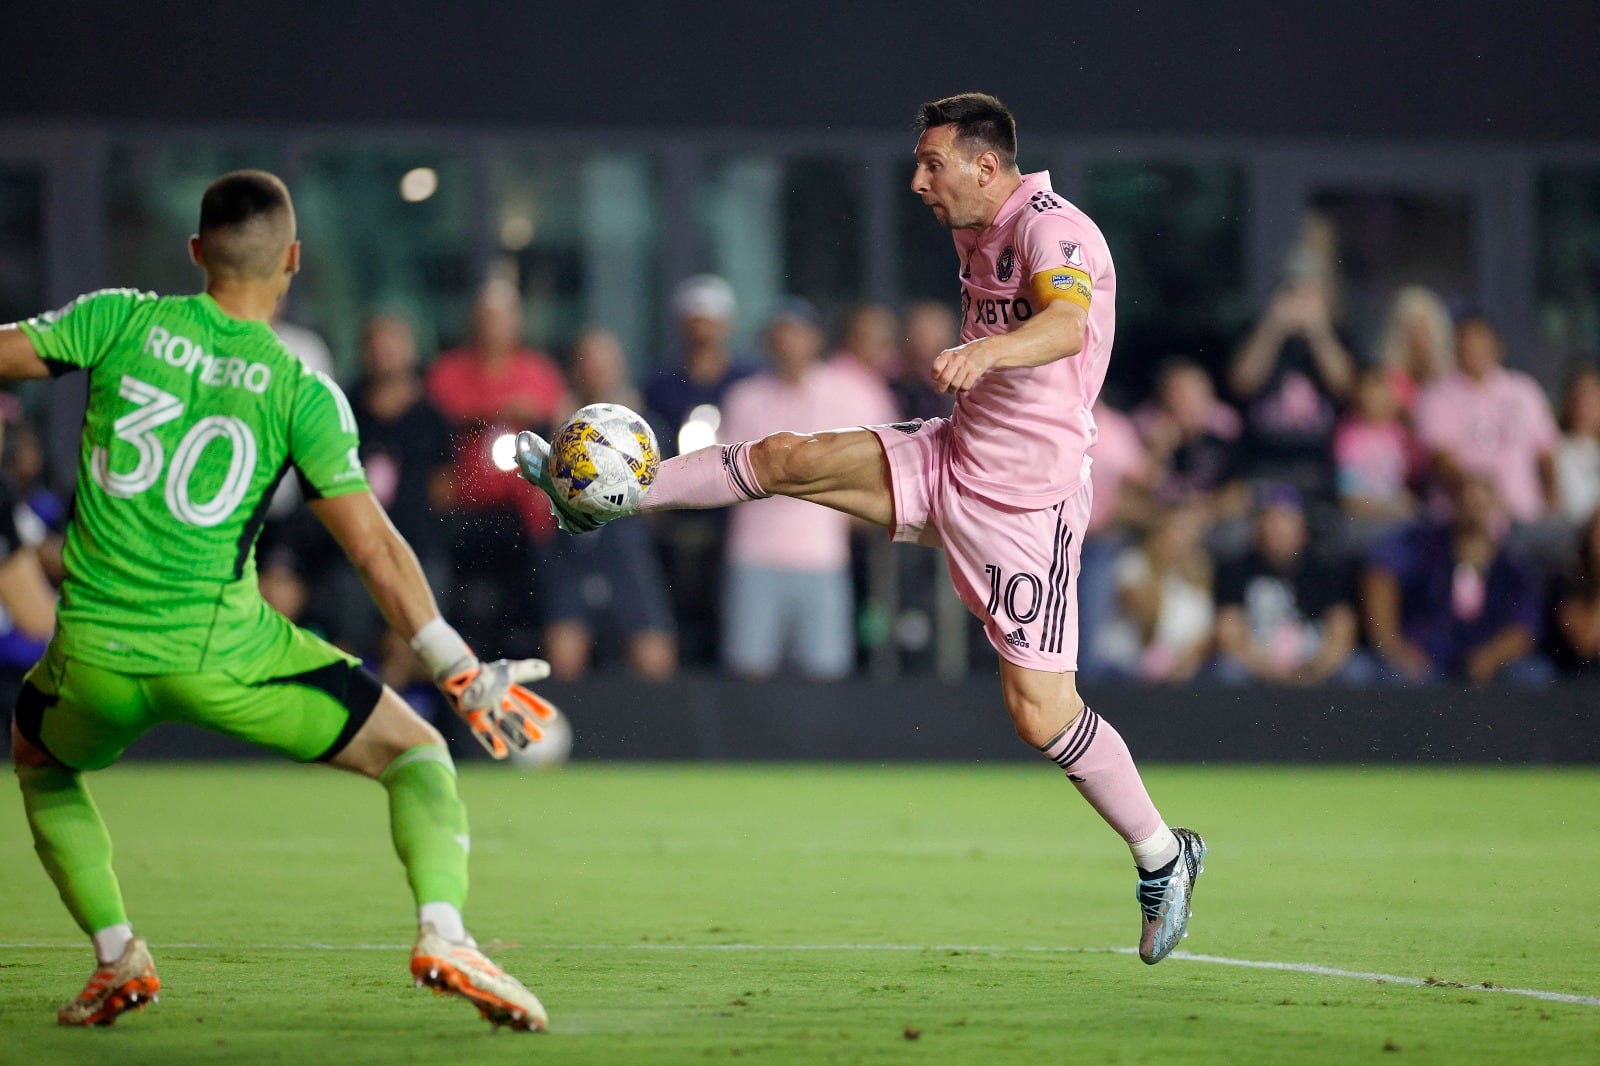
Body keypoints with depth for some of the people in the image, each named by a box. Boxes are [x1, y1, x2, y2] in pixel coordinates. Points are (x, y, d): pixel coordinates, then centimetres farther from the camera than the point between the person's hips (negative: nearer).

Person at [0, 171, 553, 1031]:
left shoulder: (121, 321, 0)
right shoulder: (302, 394, -2)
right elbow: (373, 548, -4)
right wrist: (463, 675, 0)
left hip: (95, 656, 2)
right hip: (221, 652, -2)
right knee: (415, 750, 12)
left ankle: (115, 956, 19)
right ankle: (442, 934, -10)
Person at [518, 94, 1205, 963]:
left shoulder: (1054, 230, -21)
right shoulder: (975, 233, 8)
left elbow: (1066, 325, -43)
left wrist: (984, 351, -61)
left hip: (1026, 500, -8)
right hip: (950, 461, 8)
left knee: (1040, 712, -8)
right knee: (787, 458, -4)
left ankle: (1162, 858, 9)